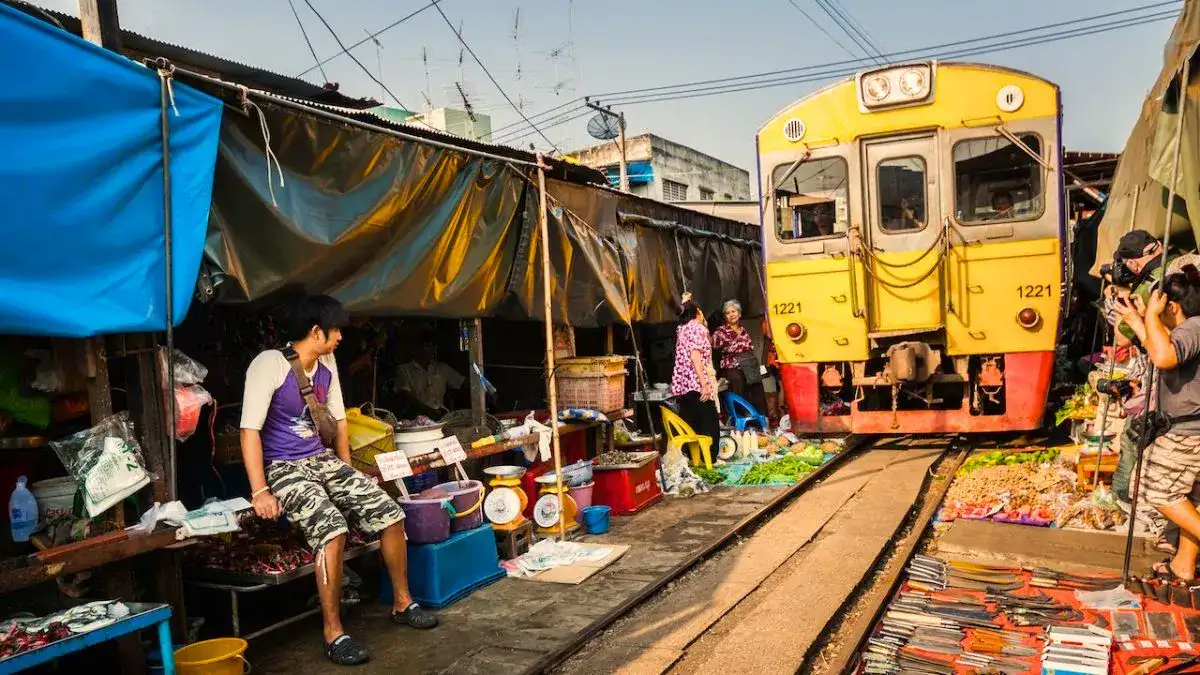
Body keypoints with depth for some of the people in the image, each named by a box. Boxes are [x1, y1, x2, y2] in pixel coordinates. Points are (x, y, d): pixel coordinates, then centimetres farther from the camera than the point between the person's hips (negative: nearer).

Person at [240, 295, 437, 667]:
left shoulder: (326, 364, 6)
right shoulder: (269, 364, -16)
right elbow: (250, 429, -20)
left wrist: (348, 472, 15)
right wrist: (260, 491, -24)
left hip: (324, 461, 7)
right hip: (284, 468, -7)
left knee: (390, 513, -6)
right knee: (332, 530, -31)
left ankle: (402, 602, 12)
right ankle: (333, 632, -17)